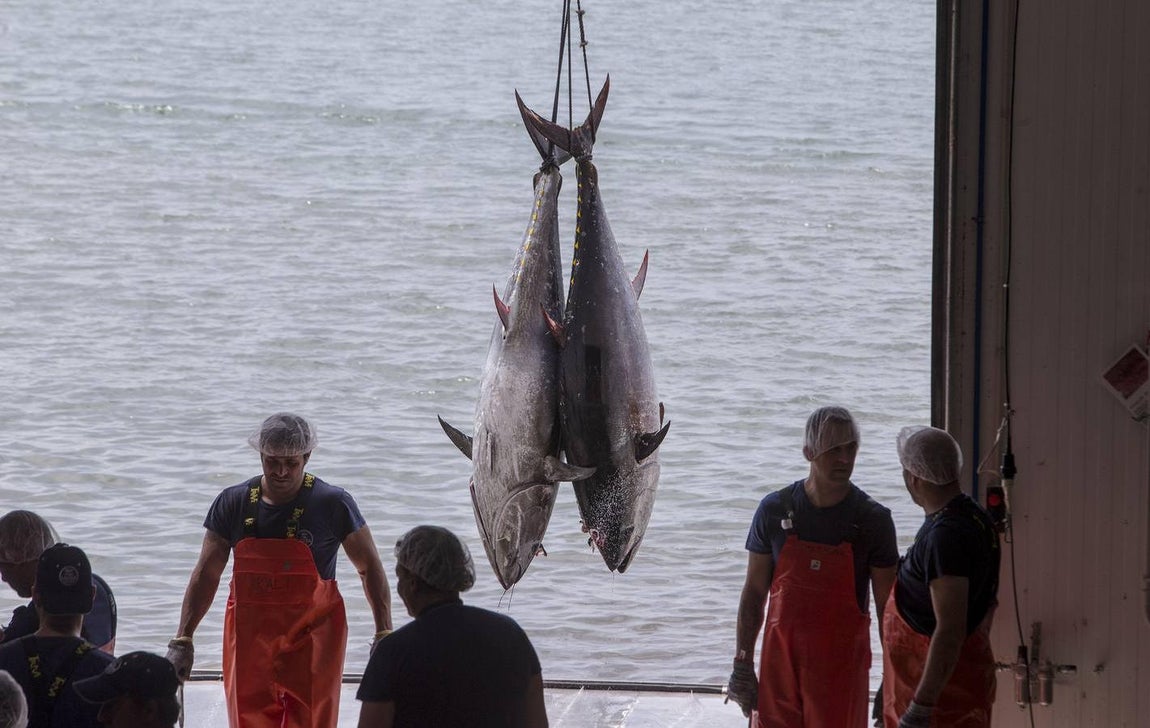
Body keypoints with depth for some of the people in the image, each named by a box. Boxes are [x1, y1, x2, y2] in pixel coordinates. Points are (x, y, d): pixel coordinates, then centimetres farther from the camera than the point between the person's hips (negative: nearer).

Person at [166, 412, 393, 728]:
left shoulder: (332, 504, -5)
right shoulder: (233, 503, 2)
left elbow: (370, 569, 3)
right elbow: (206, 575, 8)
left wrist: (384, 634, -3)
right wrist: (182, 640, 4)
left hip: (311, 639, -2)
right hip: (249, 639, 2)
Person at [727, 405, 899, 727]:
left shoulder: (872, 519, -5)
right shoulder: (775, 510, -2)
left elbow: (887, 607, -1)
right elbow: (754, 593, 5)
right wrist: (742, 665, 2)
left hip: (842, 664, -1)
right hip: (781, 658, 1)